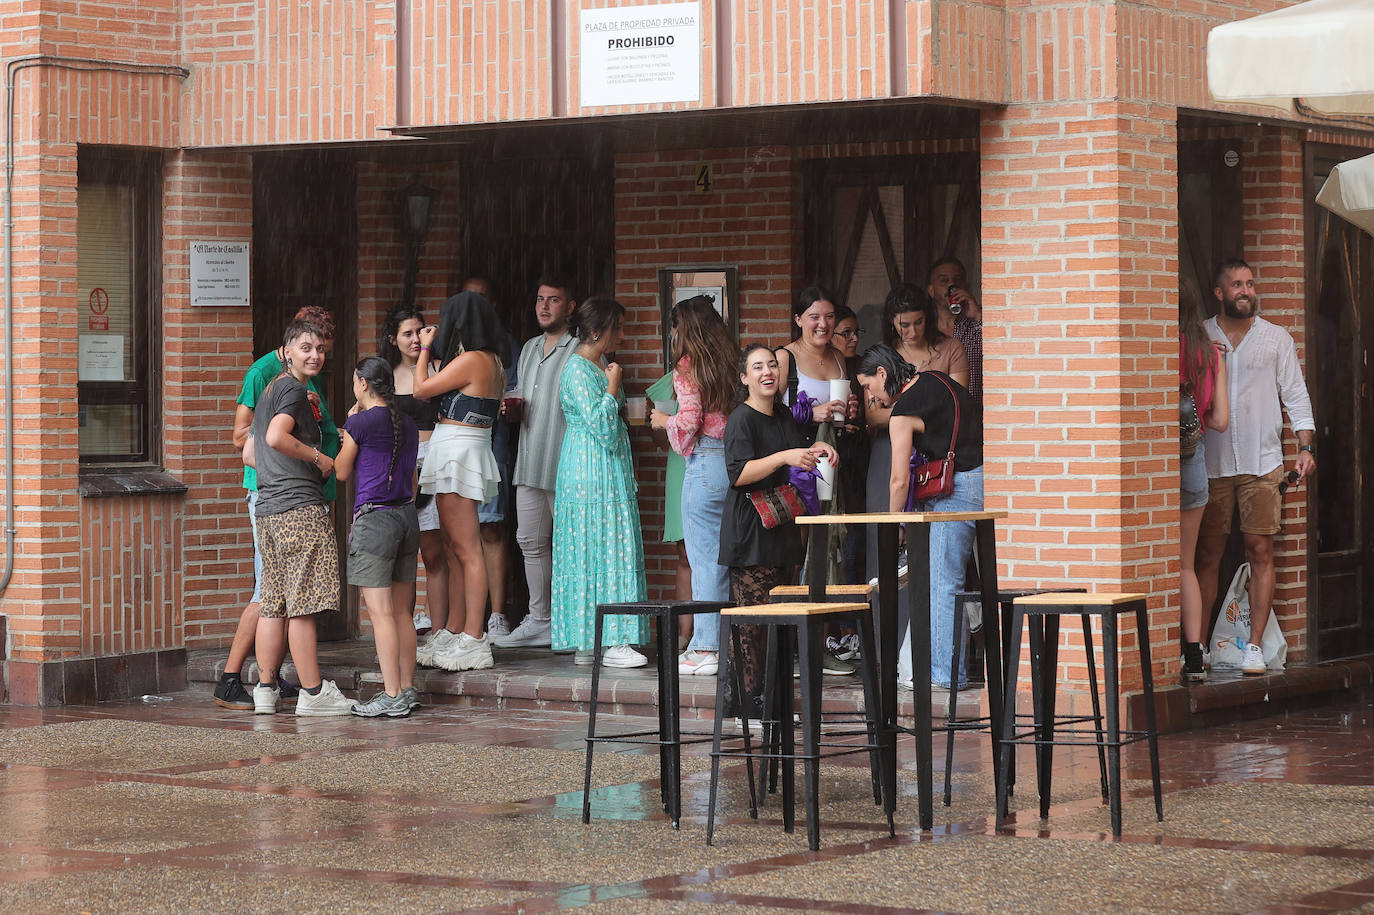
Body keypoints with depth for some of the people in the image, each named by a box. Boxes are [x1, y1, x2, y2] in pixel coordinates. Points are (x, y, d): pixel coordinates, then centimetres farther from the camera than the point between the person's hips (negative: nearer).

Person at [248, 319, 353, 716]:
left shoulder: (270, 390, 21)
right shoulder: (293, 390, -8)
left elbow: (251, 454, 26)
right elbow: (276, 437, -25)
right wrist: (317, 456, -13)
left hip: (267, 505, 10)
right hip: (300, 506, -10)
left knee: (273, 603, 10)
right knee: (303, 605, -7)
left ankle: (265, 689, 12)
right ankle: (313, 693, -5)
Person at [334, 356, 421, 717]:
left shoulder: (360, 423, -9)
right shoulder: (407, 424, 11)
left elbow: (341, 471, 2)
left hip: (373, 517, -7)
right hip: (407, 516, 7)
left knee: (380, 612, -6)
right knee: (402, 611, 11)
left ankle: (392, 695, -8)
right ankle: (407, 690, 12)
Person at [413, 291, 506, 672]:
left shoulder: (470, 360, -15)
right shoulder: (491, 362, 13)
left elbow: (422, 390, -7)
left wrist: (425, 348, 7)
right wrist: (435, 351, 27)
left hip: (458, 451, -10)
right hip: (462, 454, 10)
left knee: (466, 549, -10)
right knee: (454, 550, 15)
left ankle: (473, 640, -11)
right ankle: (453, 633, 22)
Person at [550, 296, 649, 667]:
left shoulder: (597, 367, 16)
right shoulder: (577, 370, -14)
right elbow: (601, 425, -20)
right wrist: (613, 387, -12)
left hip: (606, 472, 10)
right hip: (592, 473, -10)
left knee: (597, 551, 8)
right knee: (601, 551, -9)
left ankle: (587, 644, 9)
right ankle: (610, 641, -9)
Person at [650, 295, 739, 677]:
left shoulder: (687, 367, -6)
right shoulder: (733, 363, 10)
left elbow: (689, 420, -13)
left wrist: (664, 421, 7)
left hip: (705, 464, -6)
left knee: (705, 558, -3)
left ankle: (706, 649, -2)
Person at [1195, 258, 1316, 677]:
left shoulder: (1276, 338, 8)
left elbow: (1296, 395, 8)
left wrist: (1306, 447, -3)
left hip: (1261, 463, 0)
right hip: (1212, 463, 0)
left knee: (1260, 552, -2)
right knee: (1208, 555, 1)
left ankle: (1255, 644, 2)